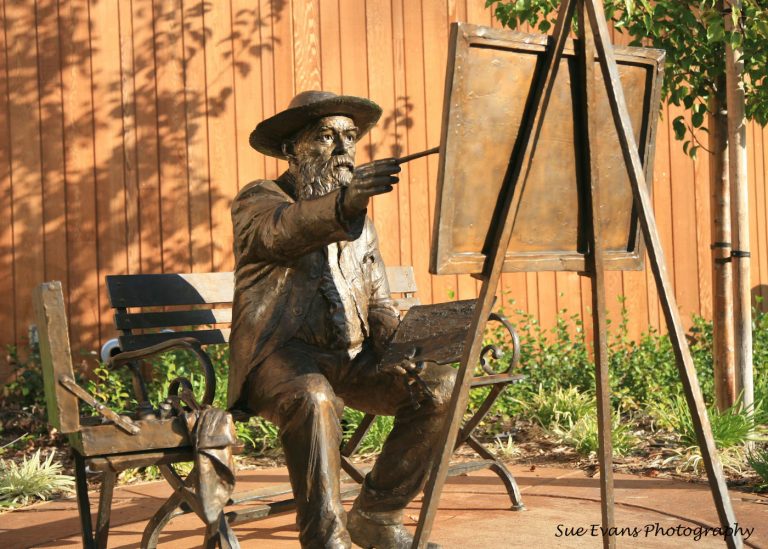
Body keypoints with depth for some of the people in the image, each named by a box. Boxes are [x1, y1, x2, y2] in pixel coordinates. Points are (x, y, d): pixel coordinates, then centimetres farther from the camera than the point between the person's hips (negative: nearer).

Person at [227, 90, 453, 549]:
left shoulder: (359, 218, 22)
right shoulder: (257, 200, 3)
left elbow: (379, 304, 19)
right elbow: (284, 230, -23)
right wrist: (343, 203, -44)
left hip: (351, 360, 6)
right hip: (282, 355, -6)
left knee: (440, 385, -16)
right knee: (313, 398, -38)